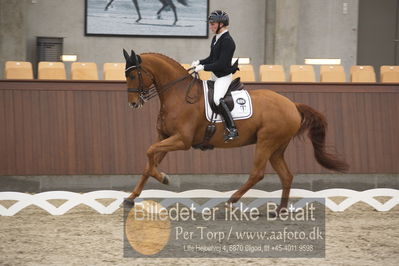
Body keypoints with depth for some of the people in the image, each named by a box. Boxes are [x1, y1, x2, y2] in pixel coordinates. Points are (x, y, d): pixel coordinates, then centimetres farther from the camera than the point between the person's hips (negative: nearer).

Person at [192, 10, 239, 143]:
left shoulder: (227, 41, -19)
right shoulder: (216, 39, 11)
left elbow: (221, 64, -23)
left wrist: (203, 67, -20)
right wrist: (199, 62, 4)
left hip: (224, 76, -11)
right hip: (215, 76, 11)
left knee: (217, 99, -31)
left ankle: (232, 129, -29)